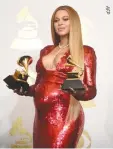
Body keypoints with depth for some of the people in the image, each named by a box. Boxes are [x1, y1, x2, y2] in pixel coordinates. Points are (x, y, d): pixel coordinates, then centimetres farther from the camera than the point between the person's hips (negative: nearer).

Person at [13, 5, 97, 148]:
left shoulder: (86, 51, -1)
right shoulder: (46, 51, 13)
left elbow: (92, 90, -4)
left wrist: (80, 92, -25)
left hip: (65, 116, -5)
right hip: (41, 115, 5)